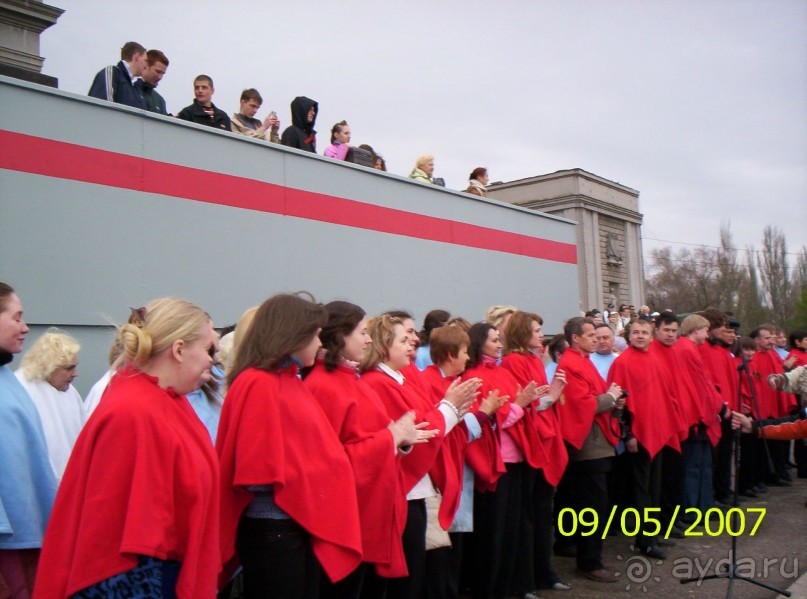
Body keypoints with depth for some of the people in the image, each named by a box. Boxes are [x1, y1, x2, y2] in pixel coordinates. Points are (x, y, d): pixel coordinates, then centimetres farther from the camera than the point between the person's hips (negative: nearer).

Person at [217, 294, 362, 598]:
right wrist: (302, 485, -8)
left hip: (302, 524, 9)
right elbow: (261, 473, -20)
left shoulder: (291, 381, 11)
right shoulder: (259, 384, -16)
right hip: (273, 530, -9)